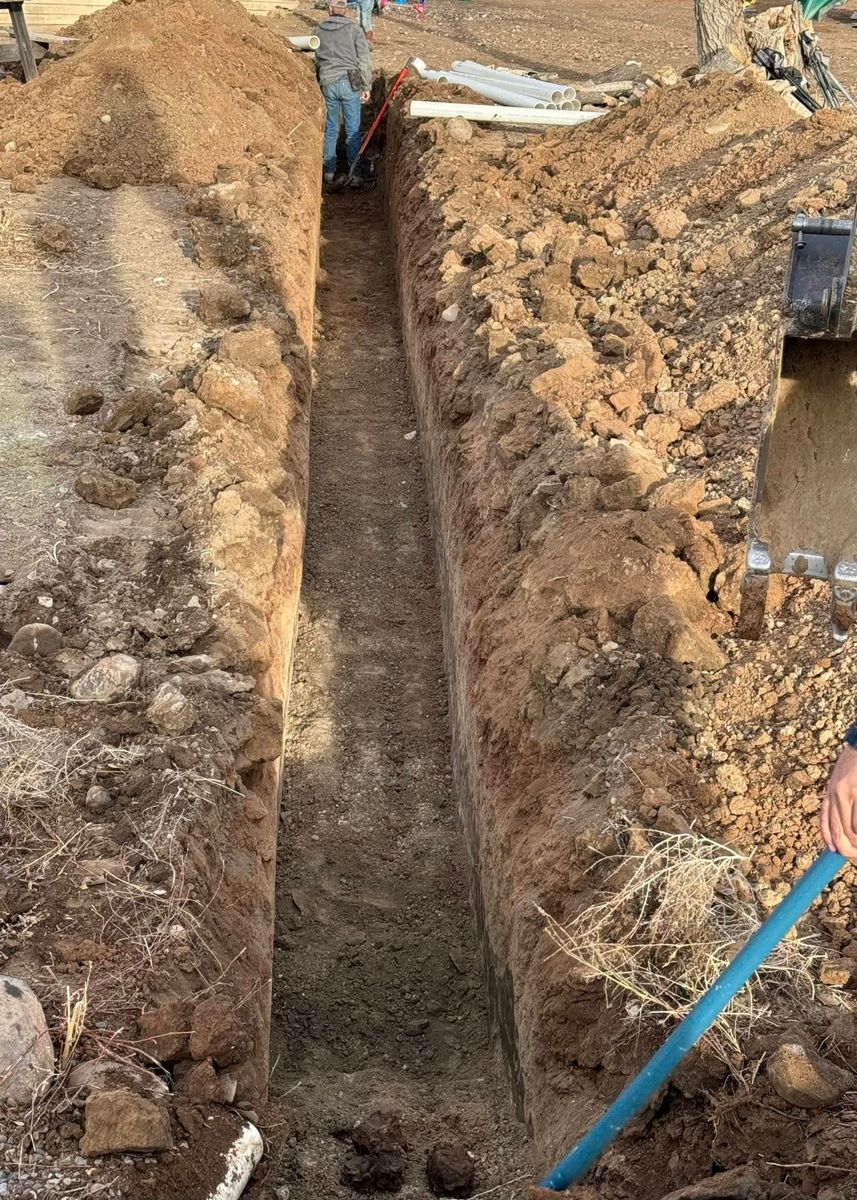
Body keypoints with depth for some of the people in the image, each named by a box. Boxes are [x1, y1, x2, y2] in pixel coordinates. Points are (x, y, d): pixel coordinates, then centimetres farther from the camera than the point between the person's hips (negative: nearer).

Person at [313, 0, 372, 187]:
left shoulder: (319, 31, 7)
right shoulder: (354, 29, -1)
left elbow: (316, 60, 13)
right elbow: (363, 60, -3)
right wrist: (366, 86, 3)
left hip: (327, 83, 2)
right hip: (350, 82, -2)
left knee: (330, 129, 12)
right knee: (353, 130, 5)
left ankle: (329, 171, 14)